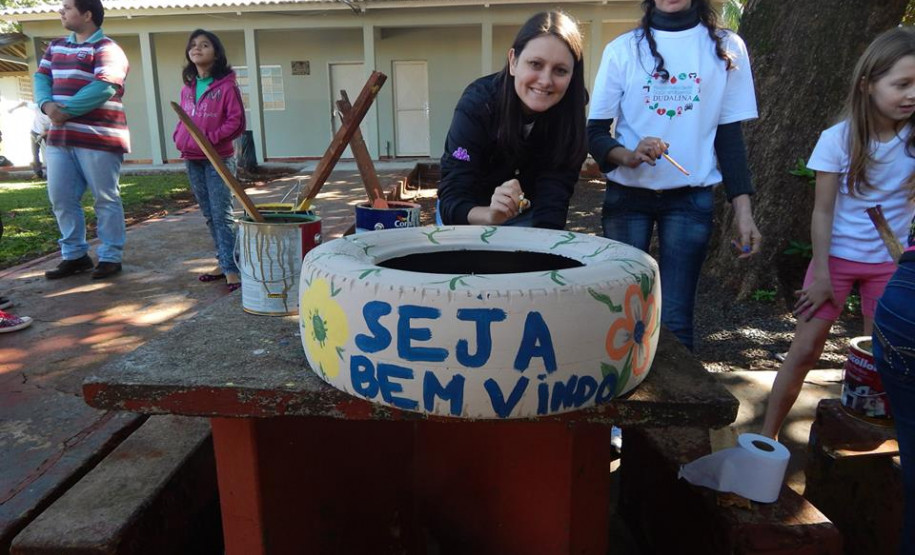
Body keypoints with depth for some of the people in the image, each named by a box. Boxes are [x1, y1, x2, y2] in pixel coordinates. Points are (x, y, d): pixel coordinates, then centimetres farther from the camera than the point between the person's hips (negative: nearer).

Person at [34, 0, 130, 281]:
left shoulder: (107, 49, -6)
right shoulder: (56, 46, 19)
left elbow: (103, 88, -19)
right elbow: (41, 77, 13)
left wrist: (66, 110, -17)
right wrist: (47, 104, -9)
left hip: (97, 138, -8)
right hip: (60, 137, 8)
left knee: (105, 199, 1)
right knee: (61, 198, 9)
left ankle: (111, 257, 9)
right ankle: (74, 255, 20)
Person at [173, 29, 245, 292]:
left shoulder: (226, 86, -8)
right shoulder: (187, 88, 11)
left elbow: (237, 121, -11)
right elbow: (183, 119, 20)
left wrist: (211, 138, -18)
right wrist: (179, 137, 2)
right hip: (192, 160, 7)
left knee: (222, 215, -8)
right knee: (209, 215, 12)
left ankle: (231, 268, -5)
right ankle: (224, 262, 22)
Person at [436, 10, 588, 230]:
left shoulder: (569, 111, -23)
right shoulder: (477, 104, -29)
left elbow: (553, 198, -27)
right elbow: (452, 199, -33)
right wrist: (490, 215, -52)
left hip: (527, 216, 2)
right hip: (471, 212, -1)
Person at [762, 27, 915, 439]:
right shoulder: (838, 139, -12)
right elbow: (823, 211, -9)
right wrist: (821, 274, -9)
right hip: (838, 257, -2)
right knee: (803, 351, 1)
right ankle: (767, 435, 13)